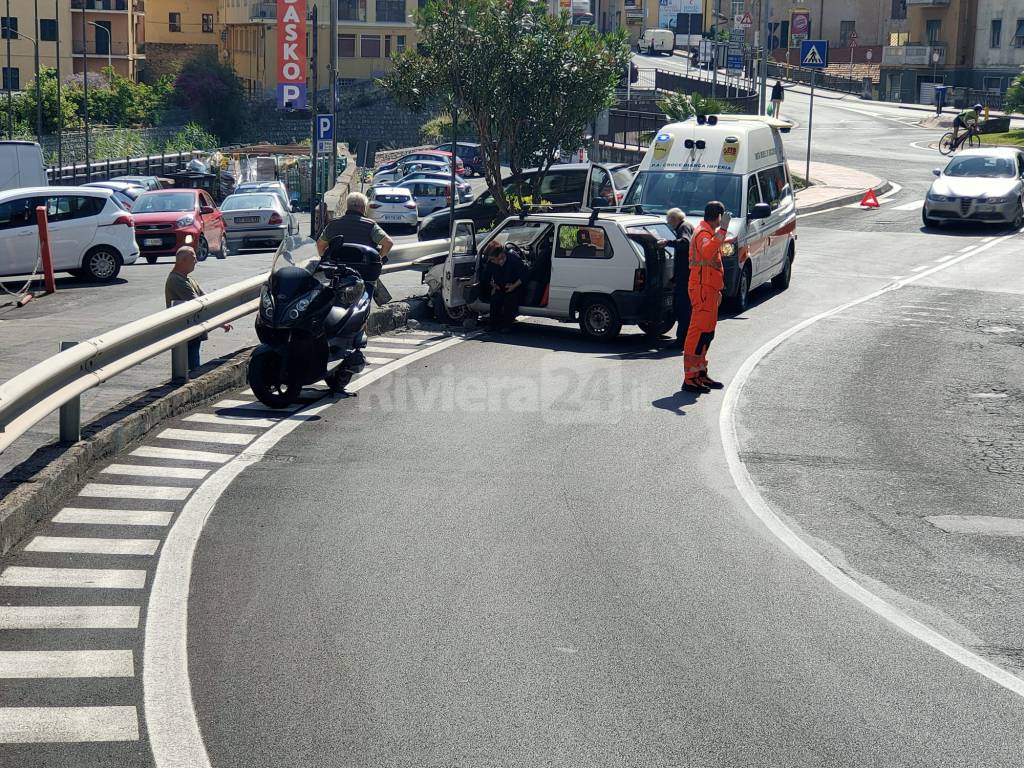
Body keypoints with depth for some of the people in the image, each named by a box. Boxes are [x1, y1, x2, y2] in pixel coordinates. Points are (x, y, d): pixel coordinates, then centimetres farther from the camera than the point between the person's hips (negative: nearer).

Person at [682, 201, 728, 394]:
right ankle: (690, 379, -12)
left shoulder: (708, 232, 20)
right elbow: (707, 252, -38)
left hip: (709, 289, 11)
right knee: (699, 332, -11)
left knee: (707, 332, 16)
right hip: (703, 289, -11)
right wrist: (722, 230, -41)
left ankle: (701, 374, 24)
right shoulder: (703, 233, -14)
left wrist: (717, 289, 30)